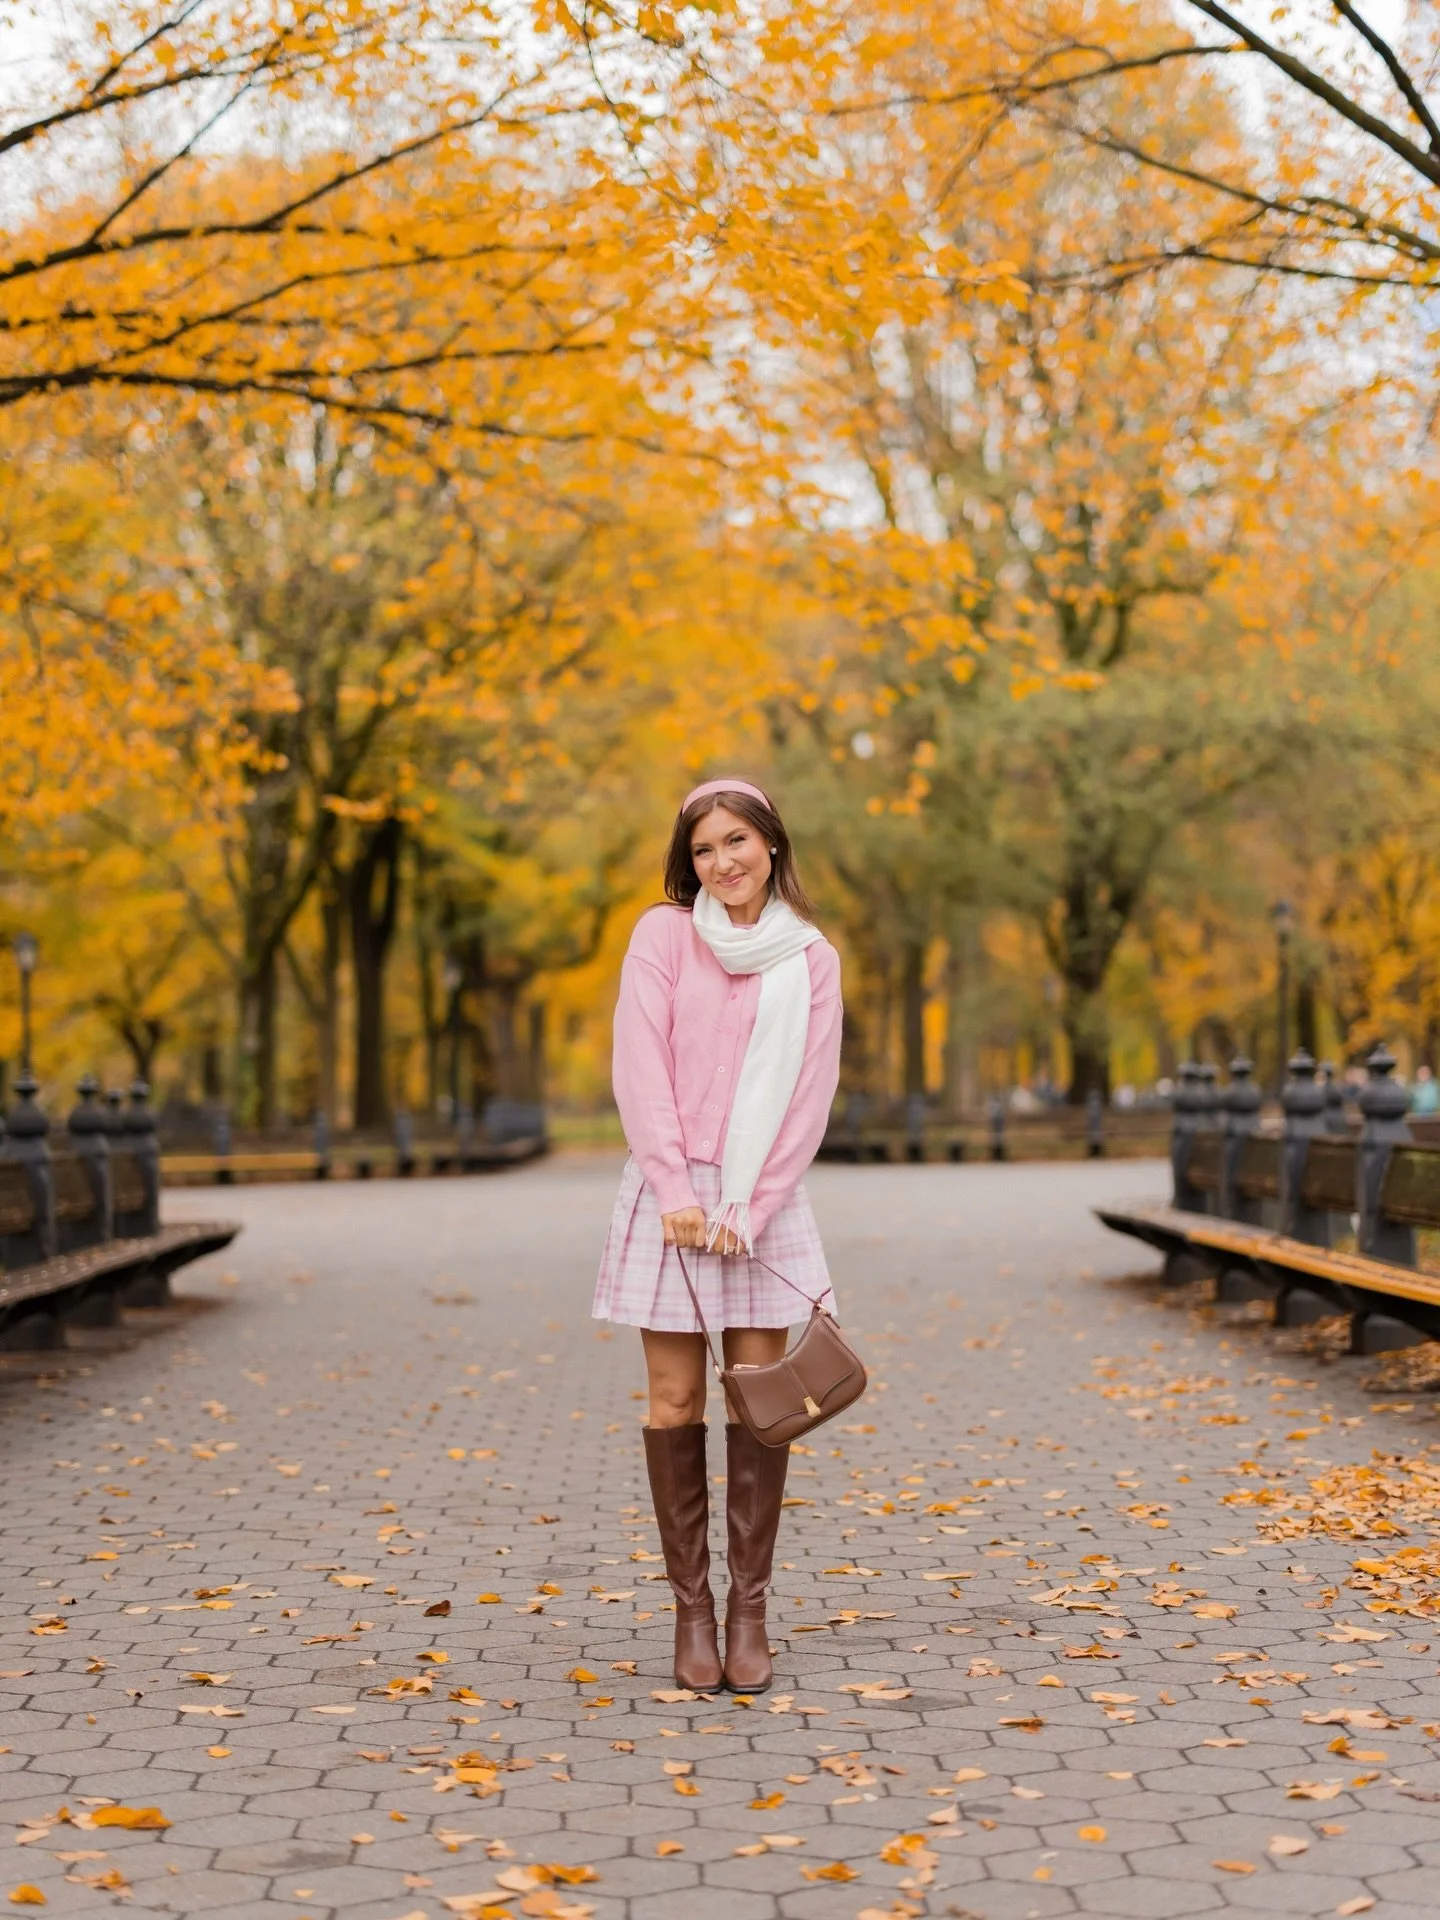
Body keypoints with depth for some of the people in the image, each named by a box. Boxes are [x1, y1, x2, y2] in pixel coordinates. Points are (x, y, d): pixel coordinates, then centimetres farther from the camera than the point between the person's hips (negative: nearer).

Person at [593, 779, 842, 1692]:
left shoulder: (812, 959, 6)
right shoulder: (664, 934, 3)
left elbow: (810, 1096, 1)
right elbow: (641, 1068, -4)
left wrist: (750, 1208, -8)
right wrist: (676, 1193, -12)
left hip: (765, 1202, 1)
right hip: (671, 1191, -1)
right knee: (677, 1400, 0)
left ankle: (750, 1608, 7)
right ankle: (692, 1608, 5)